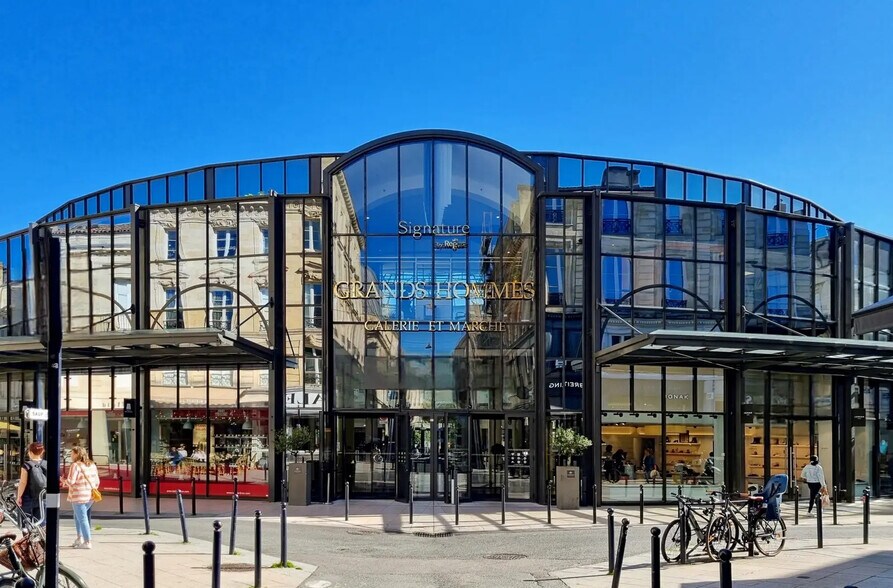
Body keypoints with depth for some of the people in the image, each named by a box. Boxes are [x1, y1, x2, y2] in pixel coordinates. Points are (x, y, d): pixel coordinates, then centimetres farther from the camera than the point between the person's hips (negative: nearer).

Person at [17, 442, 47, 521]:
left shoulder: (27, 465, -10)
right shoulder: (45, 465, 1)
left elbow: (23, 483, -12)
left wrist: (19, 497, -3)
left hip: (29, 499, -4)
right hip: (42, 499, 4)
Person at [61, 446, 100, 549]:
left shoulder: (75, 465, -11)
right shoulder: (92, 465, 11)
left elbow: (71, 481, -16)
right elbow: (97, 482, 12)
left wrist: (63, 480, 3)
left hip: (79, 497, -7)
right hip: (90, 497, 7)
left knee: (82, 519, -2)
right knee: (77, 516, 23)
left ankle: (88, 542, -1)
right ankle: (80, 538, 21)